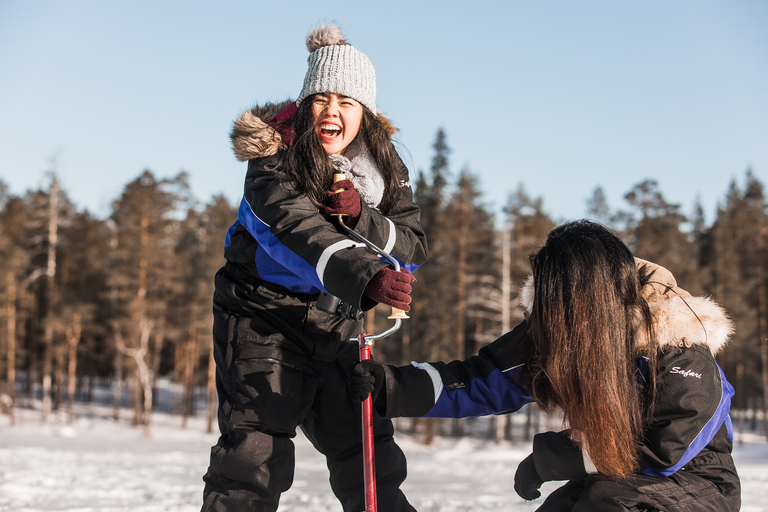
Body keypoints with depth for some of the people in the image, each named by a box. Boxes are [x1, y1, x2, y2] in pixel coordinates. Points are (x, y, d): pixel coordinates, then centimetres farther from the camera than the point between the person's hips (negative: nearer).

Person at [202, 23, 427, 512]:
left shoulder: (384, 165, -1)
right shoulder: (273, 161, -18)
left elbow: (414, 247, -5)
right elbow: (301, 231, -36)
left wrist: (361, 216, -25)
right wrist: (367, 276, -54)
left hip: (336, 323, 5)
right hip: (265, 317, -5)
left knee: (367, 444, 10)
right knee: (255, 453, -14)